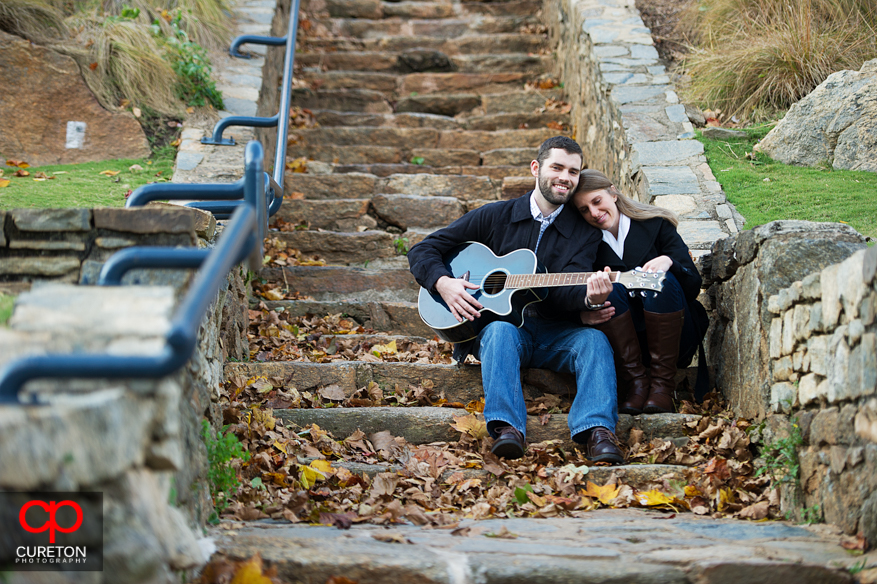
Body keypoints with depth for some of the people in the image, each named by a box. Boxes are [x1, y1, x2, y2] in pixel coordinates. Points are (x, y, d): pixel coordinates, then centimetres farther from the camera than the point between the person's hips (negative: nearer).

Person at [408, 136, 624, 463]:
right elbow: (423, 251, 8)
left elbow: (564, 293, -11)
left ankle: (597, 430, -45)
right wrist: (443, 283, -13)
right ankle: (507, 428, -49)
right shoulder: (495, 216, 7)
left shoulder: (585, 233, 8)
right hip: (497, 322, -1)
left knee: (595, 339, -28)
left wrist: (589, 295, -35)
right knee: (501, 331, -35)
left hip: (555, 333, 1)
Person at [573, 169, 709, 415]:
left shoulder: (656, 225, 2)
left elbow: (693, 286, -5)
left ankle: (662, 384, -25)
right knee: (609, 289, -25)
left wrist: (668, 261, -25)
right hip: (621, 343, 1)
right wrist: (585, 315, -23)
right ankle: (635, 383, -24)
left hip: (675, 338, -1)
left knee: (663, 282, -28)